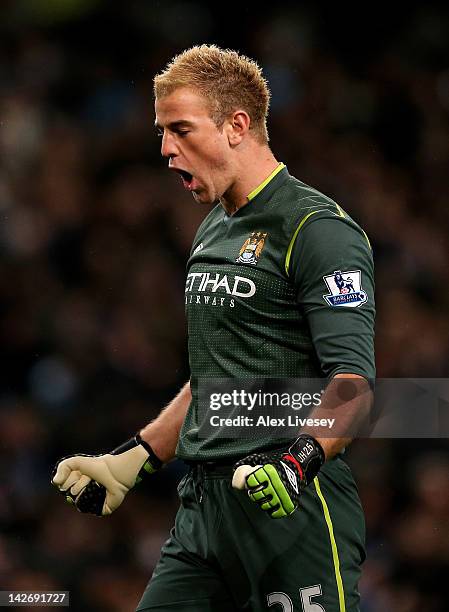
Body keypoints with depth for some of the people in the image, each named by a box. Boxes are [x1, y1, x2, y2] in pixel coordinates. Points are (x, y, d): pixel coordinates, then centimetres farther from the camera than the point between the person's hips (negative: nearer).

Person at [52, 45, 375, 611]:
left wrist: (297, 462, -33)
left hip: (295, 509, -8)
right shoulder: (212, 230, 19)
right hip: (202, 506, 8)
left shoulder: (319, 228, -10)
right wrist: (130, 460, 22)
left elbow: (352, 383, -18)